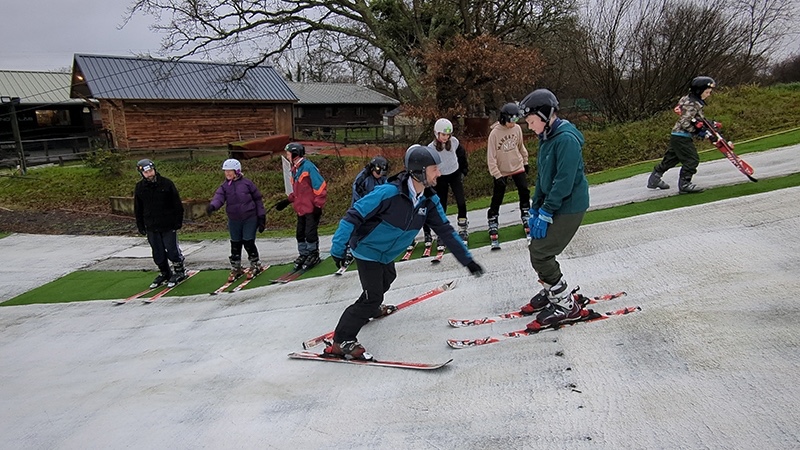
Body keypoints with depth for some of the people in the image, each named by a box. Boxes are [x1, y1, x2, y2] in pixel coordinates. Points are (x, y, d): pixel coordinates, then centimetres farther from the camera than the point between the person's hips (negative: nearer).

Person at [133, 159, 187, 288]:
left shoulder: (166, 183, -7)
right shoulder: (139, 187, 2)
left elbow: (177, 204, -3)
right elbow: (138, 209, 11)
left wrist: (178, 221, -6)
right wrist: (140, 226, 9)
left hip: (168, 225, -4)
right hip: (151, 226, 4)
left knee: (172, 250, -1)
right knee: (158, 253, 11)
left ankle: (179, 271, 18)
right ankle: (164, 274, 27)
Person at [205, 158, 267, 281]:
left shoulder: (247, 183, -4)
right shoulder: (224, 186, 4)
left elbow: (258, 199, 1)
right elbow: (219, 197, -14)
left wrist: (261, 217, -1)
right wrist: (212, 206, -37)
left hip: (250, 218, -3)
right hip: (234, 220, 3)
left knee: (248, 242, -5)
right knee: (235, 245, 10)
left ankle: (255, 265, 17)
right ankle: (236, 269, 25)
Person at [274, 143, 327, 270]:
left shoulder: (308, 167, -15)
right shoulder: (295, 169, 13)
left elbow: (320, 186, -17)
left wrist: (318, 205, -17)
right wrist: (287, 201, 14)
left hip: (311, 209, -8)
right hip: (301, 209, 8)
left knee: (310, 233, -2)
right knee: (300, 234, 13)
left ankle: (313, 255, 16)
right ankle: (303, 255, 28)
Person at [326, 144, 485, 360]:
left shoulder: (429, 200, -11)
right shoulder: (389, 192, -33)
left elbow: (445, 230, -4)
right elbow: (354, 215, -28)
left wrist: (467, 259, -5)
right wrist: (338, 248, -29)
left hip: (387, 254, 8)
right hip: (368, 250, -8)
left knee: (386, 279, 30)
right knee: (373, 295, -10)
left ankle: (371, 308, 60)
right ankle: (342, 342, 2)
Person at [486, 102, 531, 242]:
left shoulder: (517, 128, -7)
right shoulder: (495, 133, -20)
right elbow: (491, 156, -19)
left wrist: (525, 162, 18)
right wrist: (497, 175, -21)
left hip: (517, 167, 4)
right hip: (501, 171, -4)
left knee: (524, 192, 8)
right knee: (497, 197, 1)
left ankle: (525, 215, 29)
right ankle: (492, 222, 16)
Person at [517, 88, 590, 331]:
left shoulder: (566, 139, -21)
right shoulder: (547, 138, 10)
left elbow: (564, 181, -24)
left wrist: (546, 213, -21)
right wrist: (535, 208, 11)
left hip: (569, 207, -9)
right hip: (552, 205, 9)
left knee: (540, 255, -10)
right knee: (536, 249, 11)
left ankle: (568, 306, 4)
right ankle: (552, 292, 30)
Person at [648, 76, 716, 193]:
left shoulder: (691, 100, 13)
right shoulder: (693, 104, -17)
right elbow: (684, 123, -22)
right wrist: (699, 132, -18)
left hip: (677, 136, 10)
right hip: (681, 137, -10)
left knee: (671, 159, 18)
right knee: (692, 159, -9)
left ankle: (654, 179, 27)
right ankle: (684, 184, -6)